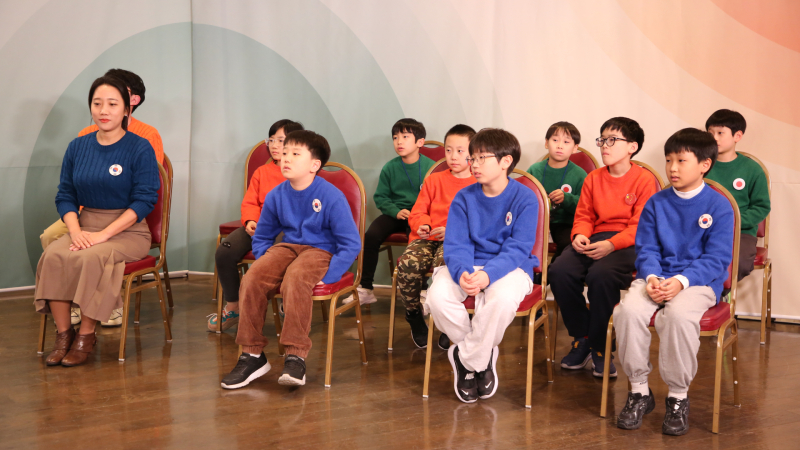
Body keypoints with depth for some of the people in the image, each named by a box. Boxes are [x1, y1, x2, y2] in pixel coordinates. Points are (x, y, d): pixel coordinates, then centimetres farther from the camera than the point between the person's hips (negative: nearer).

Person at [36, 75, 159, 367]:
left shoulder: (140, 149, -5)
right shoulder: (77, 148, 10)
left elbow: (144, 201, -11)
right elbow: (65, 196, 11)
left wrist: (103, 235, -18)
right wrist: (76, 231, -10)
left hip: (127, 231, -4)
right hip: (85, 226, 4)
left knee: (92, 258, -33)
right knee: (53, 255, -26)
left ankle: (86, 335, -17)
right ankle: (63, 334, -16)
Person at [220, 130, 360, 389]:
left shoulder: (331, 196, -12)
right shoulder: (276, 196, 3)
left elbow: (351, 244, -11)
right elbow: (261, 238, 18)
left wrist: (328, 276, -19)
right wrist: (265, 264, 0)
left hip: (321, 250, -5)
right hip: (287, 247, 5)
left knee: (295, 280, -37)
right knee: (252, 279, -23)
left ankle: (296, 356, -31)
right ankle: (252, 355, -13)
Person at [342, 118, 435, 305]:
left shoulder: (430, 167, -2)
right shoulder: (390, 168, 5)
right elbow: (381, 197, 9)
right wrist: (397, 212, -9)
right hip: (395, 214, 3)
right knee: (371, 235, -22)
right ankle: (365, 289, -11)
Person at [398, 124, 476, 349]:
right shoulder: (434, 180, 22)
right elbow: (418, 212, 17)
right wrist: (421, 225, -7)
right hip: (427, 238, 4)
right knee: (407, 265, -30)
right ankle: (414, 316, -1)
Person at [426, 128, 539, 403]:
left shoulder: (525, 198, -7)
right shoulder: (464, 198, 2)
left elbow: (518, 248, -14)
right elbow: (456, 244, -5)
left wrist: (488, 275, -32)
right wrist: (462, 272, -28)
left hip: (509, 267, -3)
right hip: (468, 265, 3)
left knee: (503, 298, -38)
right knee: (437, 296, -28)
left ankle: (466, 360, -13)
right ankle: (483, 356, -4)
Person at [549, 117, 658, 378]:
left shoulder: (644, 179, -2)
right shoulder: (594, 178, 17)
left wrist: (611, 244, -23)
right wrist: (580, 235, -7)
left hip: (629, 243, -5)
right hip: (595, 238, 5)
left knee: (601, 275, -36)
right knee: (559, 271, -24)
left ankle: (600, 348, -16)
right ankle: (582, 339, -5)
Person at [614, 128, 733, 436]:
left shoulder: (718, 206, -1)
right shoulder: (656, 203, 10)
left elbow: (717, 258, -7)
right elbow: (646, 248, 8)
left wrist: (681, 281, -21)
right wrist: (651, 277, -14)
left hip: (699, 280, -3)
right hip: (657, 276, 4)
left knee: (678, 315, -37)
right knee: (628, 310, -28)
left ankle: (678, 398, -15)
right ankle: (639, 391, -9)